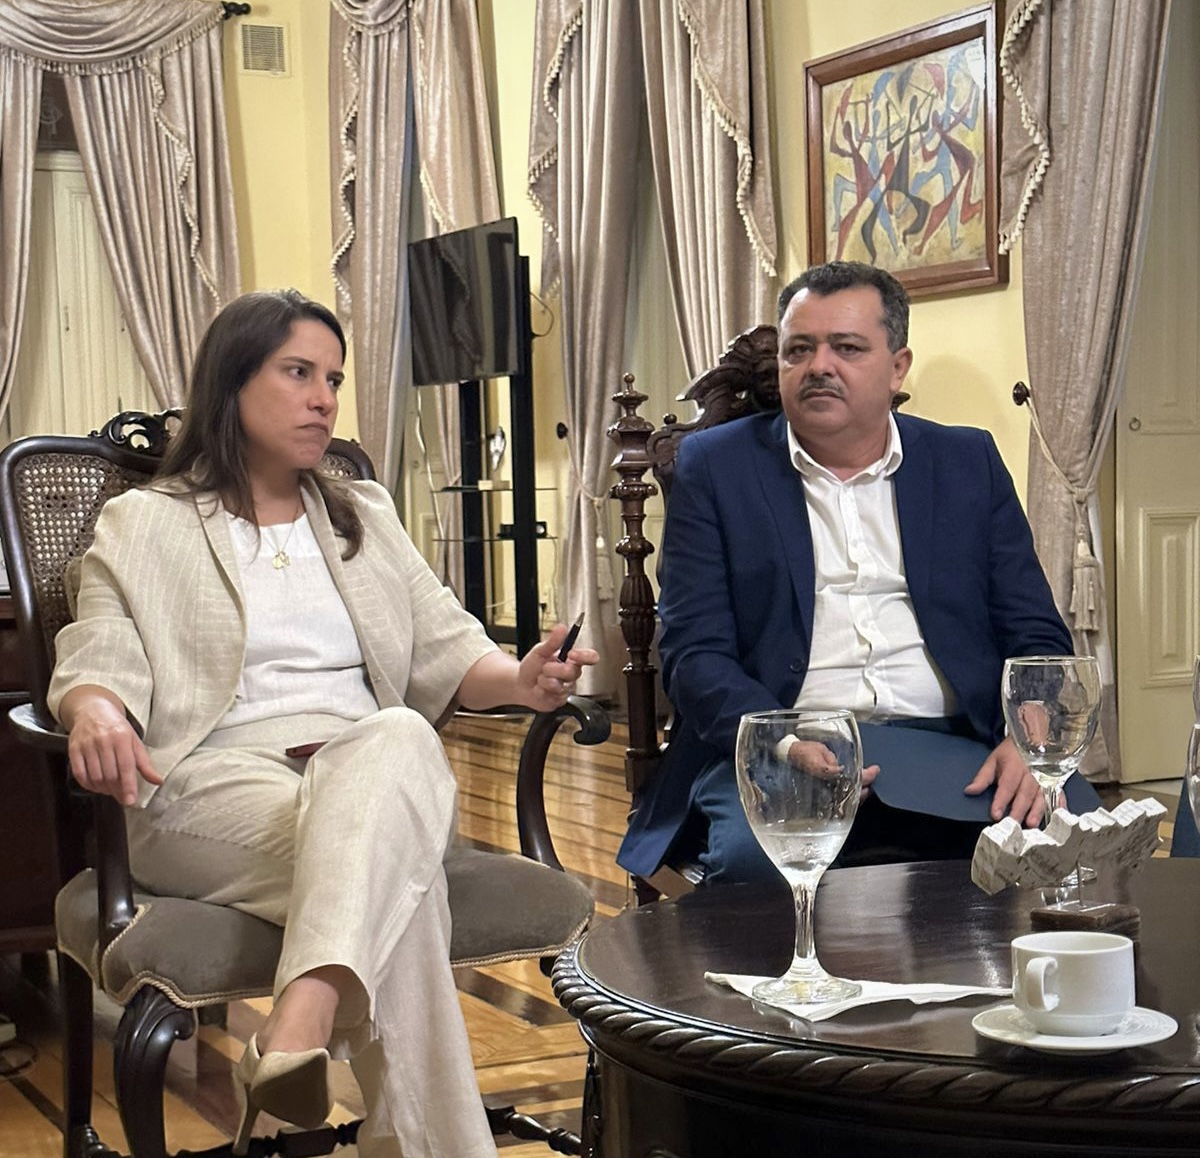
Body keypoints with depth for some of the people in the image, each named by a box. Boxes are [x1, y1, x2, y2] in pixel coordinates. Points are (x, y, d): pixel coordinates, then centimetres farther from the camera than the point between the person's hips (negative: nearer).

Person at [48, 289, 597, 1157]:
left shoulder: (365, 517, 27)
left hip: (373, 762, 3)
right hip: (216, 782, -3)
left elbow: (444, 650, 17)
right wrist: (96, 713, -28)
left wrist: (518, 680, -7)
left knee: (401, 736, -38)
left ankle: (301, 1026, -57)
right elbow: (97, 663, -1)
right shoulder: (144, 527, 14)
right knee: (397, 874, -37)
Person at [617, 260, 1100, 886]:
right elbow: (695, 651, 2)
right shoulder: (715, 465, 10)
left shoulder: (968, 464, 16)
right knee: (752, 859, -36)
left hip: (951, 747, 2)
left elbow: (1036, 635, 14)